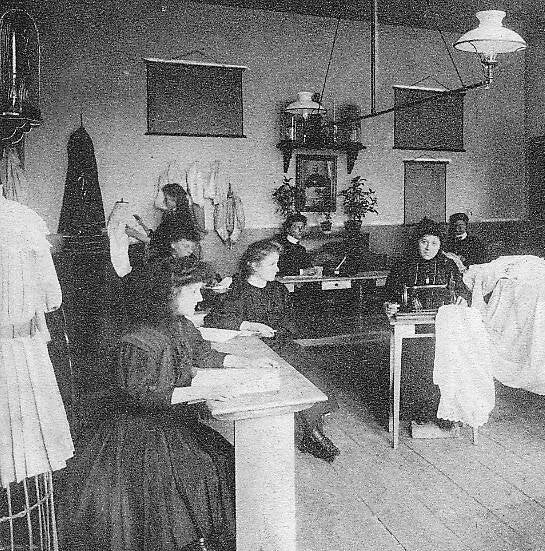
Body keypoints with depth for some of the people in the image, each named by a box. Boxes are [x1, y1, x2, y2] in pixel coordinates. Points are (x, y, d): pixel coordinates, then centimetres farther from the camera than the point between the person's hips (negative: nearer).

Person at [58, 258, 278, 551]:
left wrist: (250, 363, 8)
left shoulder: (181, 326, 2)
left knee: (223, 460, -8)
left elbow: (205, 355, 15)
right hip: (139, 427, -7)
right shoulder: (139, 341, -22)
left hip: (175, 418, 8)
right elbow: (139, 395, -23)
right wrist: (196, 392, -26)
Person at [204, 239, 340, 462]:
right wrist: (251, 326, -20)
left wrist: (274, 332, -4)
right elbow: (212, 319, -17)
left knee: (309, 369, -22)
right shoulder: (239, 292, -6)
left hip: (281, 344, 6)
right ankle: (311, 434, -14)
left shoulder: (278, 289, 14)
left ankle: (314, 432, -15)